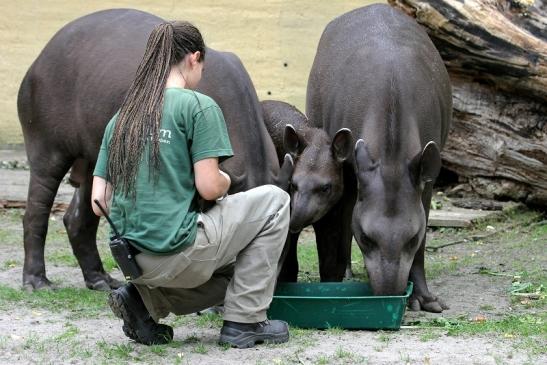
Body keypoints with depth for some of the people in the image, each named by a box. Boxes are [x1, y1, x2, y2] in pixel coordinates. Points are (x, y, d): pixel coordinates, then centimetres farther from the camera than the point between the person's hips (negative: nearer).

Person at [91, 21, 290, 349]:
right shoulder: (198, 106, -5)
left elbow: (99, 202, 9)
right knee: (273, 201, 12)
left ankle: (144, 299, 8)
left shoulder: (122, 118, 13)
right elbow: (209, 187, -11)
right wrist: (226, 181, 11)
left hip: (133, 259, 7)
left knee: (230, 273, 30)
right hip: (178, 252, -7)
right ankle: (244, 322, 8)